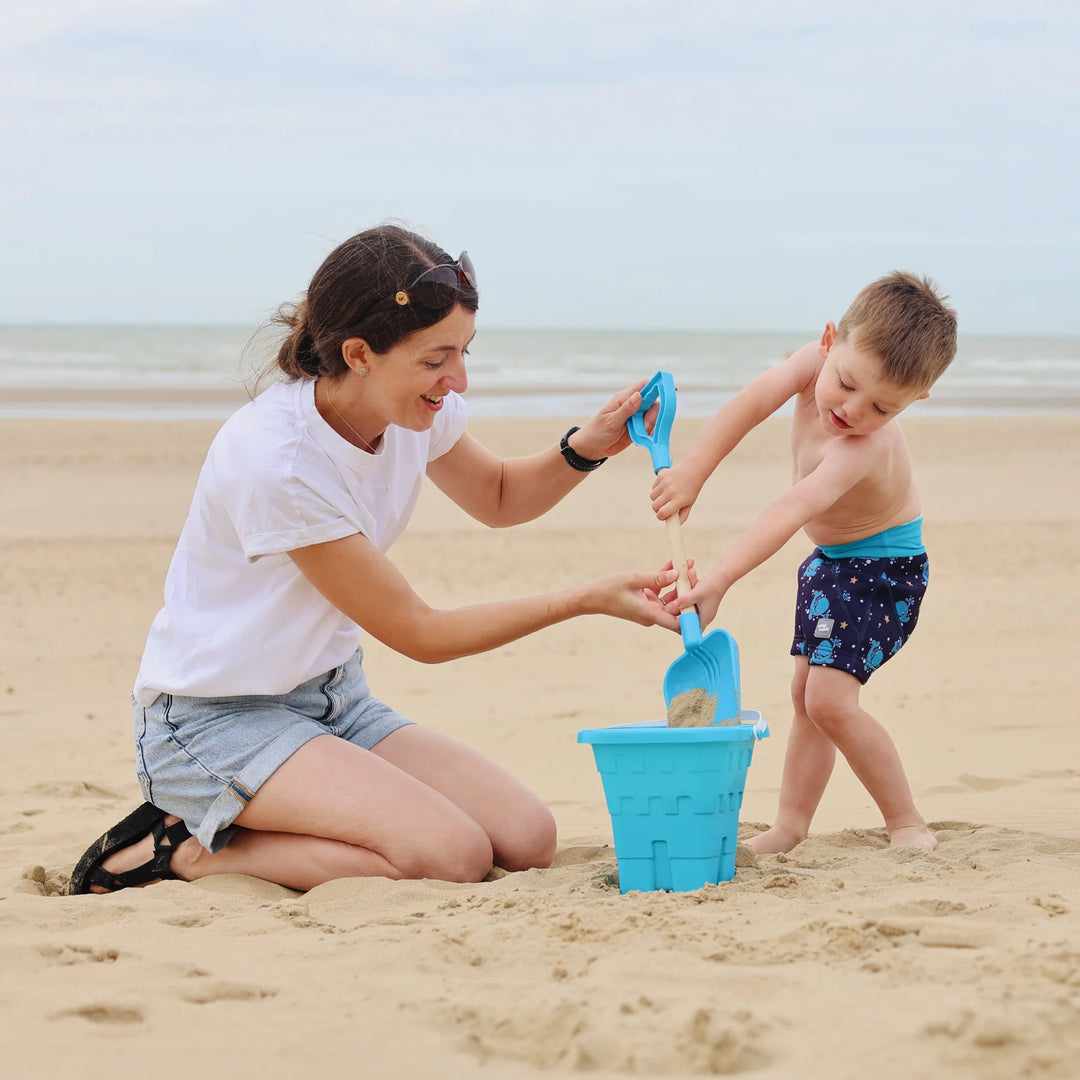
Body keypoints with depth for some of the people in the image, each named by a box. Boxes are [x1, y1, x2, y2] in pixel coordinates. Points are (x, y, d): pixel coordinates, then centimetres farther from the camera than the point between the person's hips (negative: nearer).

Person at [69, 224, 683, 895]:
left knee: (527, 841, -8)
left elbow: (497, 498, 19)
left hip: (334, 699, 9)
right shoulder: (276, 458, -27)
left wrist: (587, 448, -2)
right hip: (218, 719, -9)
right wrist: (587, 600, -19)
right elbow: (420, 634, -19)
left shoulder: (418, 407, -5)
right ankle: (183, 851, -9)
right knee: (453, 855, -26)